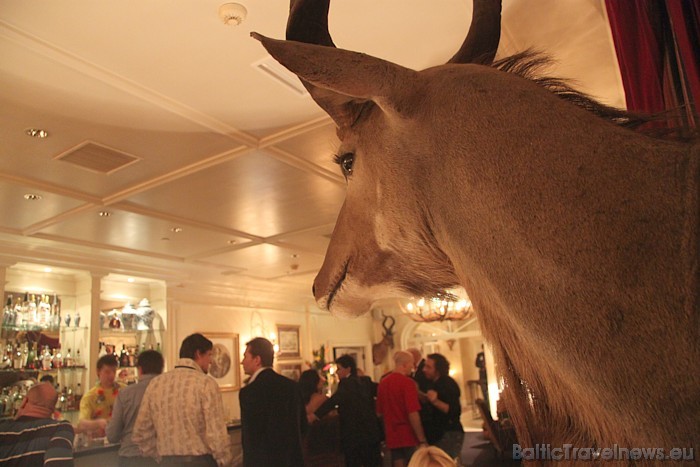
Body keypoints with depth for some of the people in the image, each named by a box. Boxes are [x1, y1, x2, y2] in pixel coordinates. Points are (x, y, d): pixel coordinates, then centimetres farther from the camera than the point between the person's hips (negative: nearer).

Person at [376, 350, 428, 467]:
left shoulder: (383, 383, 5)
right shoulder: (408, 382, -15)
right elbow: (413, 414, -21)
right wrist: (422, 440, -16)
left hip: (392, 437, 6)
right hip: (409, 437, -6)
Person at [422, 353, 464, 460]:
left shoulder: (448, 384, -15)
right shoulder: (433, 383, 12)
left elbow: (455, 411, -26)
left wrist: (436, 401, -37)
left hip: (449, 435, -9)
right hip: (437, 434, 9)